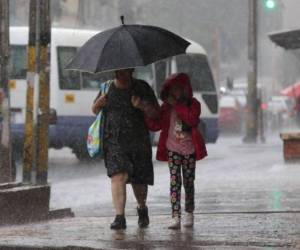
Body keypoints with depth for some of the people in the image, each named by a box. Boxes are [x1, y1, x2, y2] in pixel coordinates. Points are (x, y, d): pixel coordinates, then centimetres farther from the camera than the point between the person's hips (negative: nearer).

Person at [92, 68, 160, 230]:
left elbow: (155, 114, 2)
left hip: (138, 141, 0)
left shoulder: (142, 88, 2)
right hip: (114, 141, 0)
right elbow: (94, 110, 17)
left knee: (139, 180, 9)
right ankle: (119, 217, -20)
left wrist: (142, 106, -18)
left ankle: (142, 208, 39)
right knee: (118, 176, -17)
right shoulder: (107, 88, 5)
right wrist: (99, 103, -7)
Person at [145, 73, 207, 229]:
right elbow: (155, 125, -1)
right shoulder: (166, 107, 2)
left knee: (188, 182, 8)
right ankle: (175, 217, -14)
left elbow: (192, 119, -22)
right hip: (173, 149, 1)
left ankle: (189, 215, 23)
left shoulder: (193, 104, -2)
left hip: (189, 149, 0)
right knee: (175, 181, -9)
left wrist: (177, 105, -21)